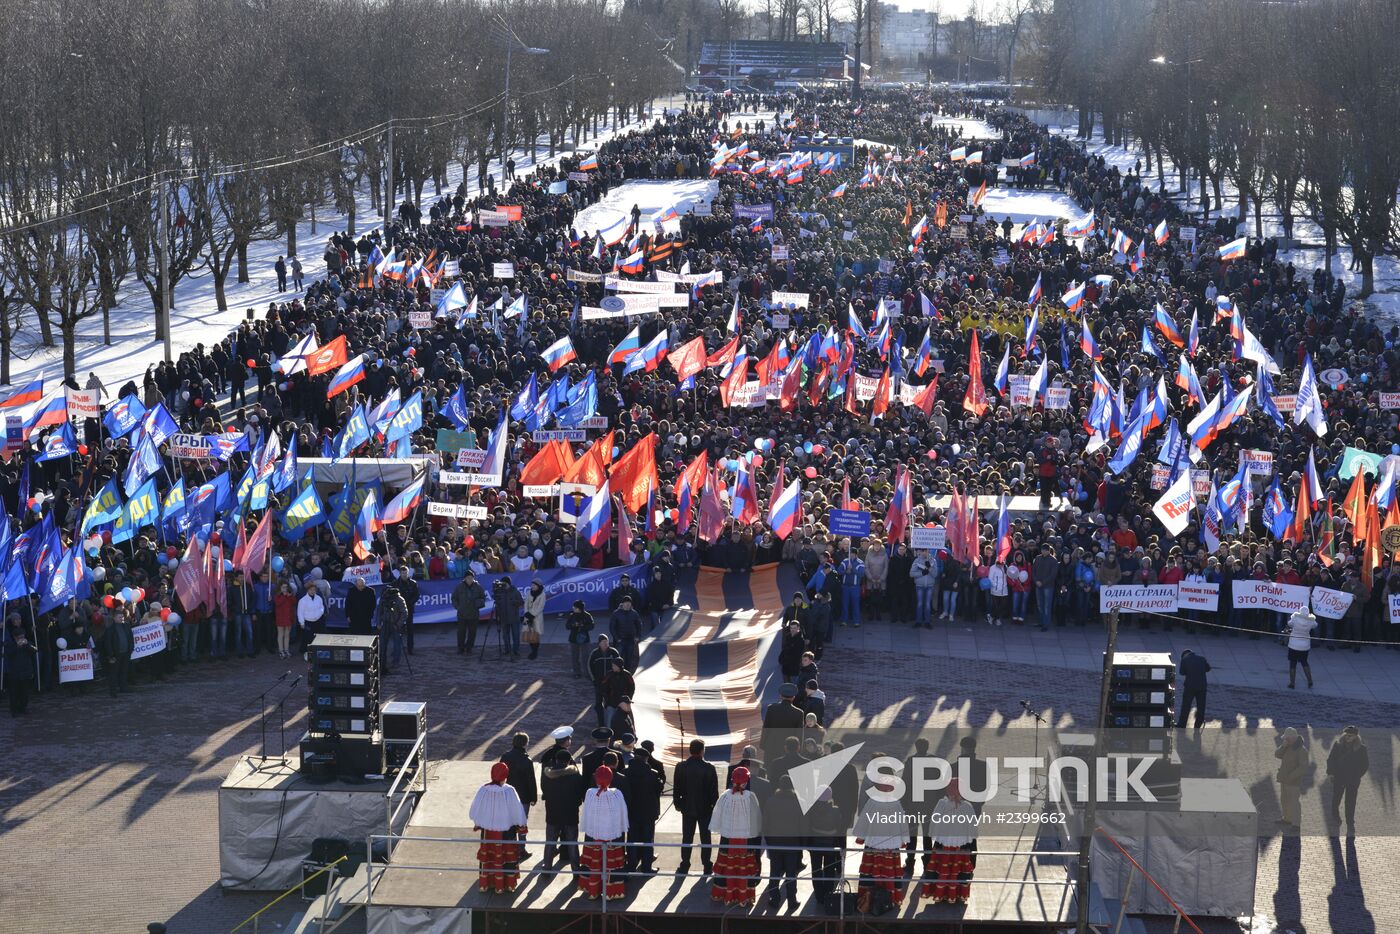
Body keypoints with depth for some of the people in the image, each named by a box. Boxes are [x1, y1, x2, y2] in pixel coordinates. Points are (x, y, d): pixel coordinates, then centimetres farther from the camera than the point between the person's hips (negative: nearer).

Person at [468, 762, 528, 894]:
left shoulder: (483, 790, -14)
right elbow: (517, 811, -12)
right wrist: (521, 826, 4)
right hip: (506, 831, -2)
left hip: (487, 830, 2)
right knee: (506, 857, 13)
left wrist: (477, 823, 16)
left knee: (488, 857, 16)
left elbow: (474, 811, -2)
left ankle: (486, 884, 24)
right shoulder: (509, 791, -21)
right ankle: (506, 884, 19)